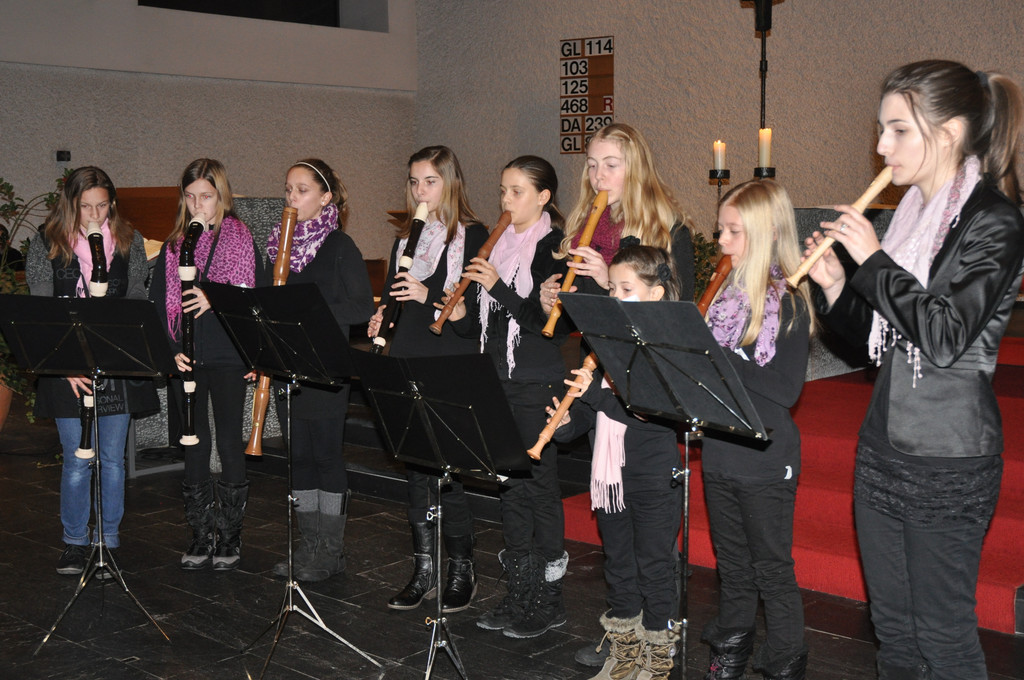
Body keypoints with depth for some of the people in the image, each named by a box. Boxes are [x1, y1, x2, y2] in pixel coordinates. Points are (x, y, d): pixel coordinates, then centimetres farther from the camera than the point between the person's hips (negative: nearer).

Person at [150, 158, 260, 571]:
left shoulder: (243, 241, 1)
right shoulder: (173, 247, 10)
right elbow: (159, 303, 7)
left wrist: (215, 301, -18)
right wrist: (171, 350, -5)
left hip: (227, 358, -3)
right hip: (185, 361, 3)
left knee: (229, 443, 1)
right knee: (194, 445, 7)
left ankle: (230, 537, 13)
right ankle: (201, 535, 18)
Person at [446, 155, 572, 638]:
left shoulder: (554, 248, -8)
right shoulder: (501, 245, 14)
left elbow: (553, 324, -17)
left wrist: (499, 288, -21)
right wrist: (464, 317, -2)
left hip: (538, 386, -7)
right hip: (499, 381, 8)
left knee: (539, 485, -2)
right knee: (510, 486, 12)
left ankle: (548, 600, 11)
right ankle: (519, 593, 23)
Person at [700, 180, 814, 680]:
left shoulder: (788, 304, -12)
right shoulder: (727, 292, 8)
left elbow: (784, 390, -20)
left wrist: (723, 363, -24)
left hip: (765, 458, -6)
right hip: (719, 452, 6)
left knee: (772, 569, 6)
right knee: (732, 565, 19)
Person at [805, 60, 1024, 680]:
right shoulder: (912, 213, 10)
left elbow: (944, 337, -23)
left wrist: (874, 260, -19)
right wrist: (836, 286, -3)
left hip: (948, 462, -7)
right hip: (884, 445, 8)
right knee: (891, 623, 18)